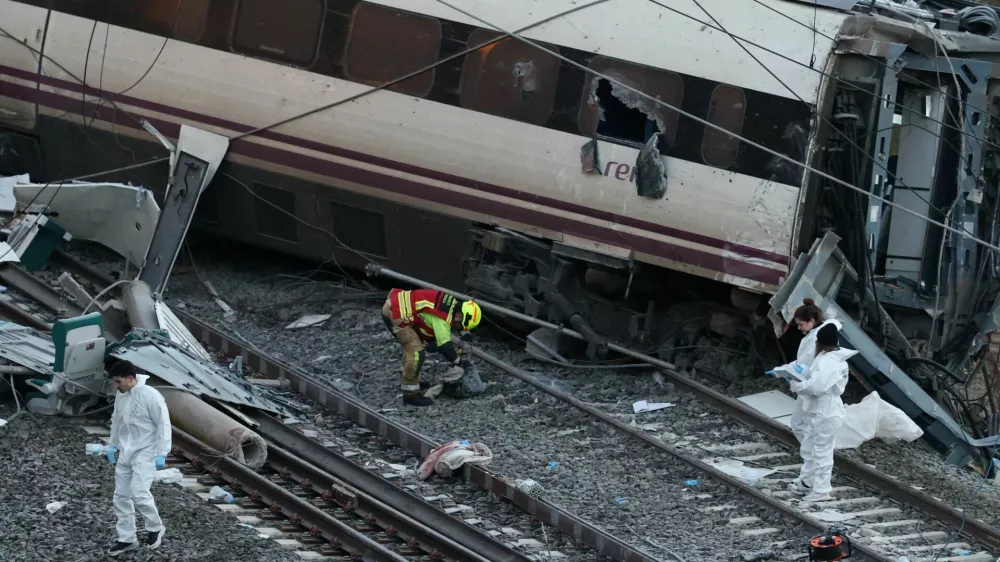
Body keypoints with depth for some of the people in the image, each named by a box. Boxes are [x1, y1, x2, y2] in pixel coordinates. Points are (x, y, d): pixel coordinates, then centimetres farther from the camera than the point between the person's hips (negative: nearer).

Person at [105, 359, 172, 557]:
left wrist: (161, 453, -18)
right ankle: (126, 539, 18)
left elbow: (163, 425, -17)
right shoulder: (120, 396, 3)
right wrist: (112, 445, 16)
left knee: (139, 493, -18)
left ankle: (155, 528, 7)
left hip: (145, 453, -8)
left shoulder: (150, 396, -20)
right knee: (121, 496, 8)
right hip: (125, 452, 8)